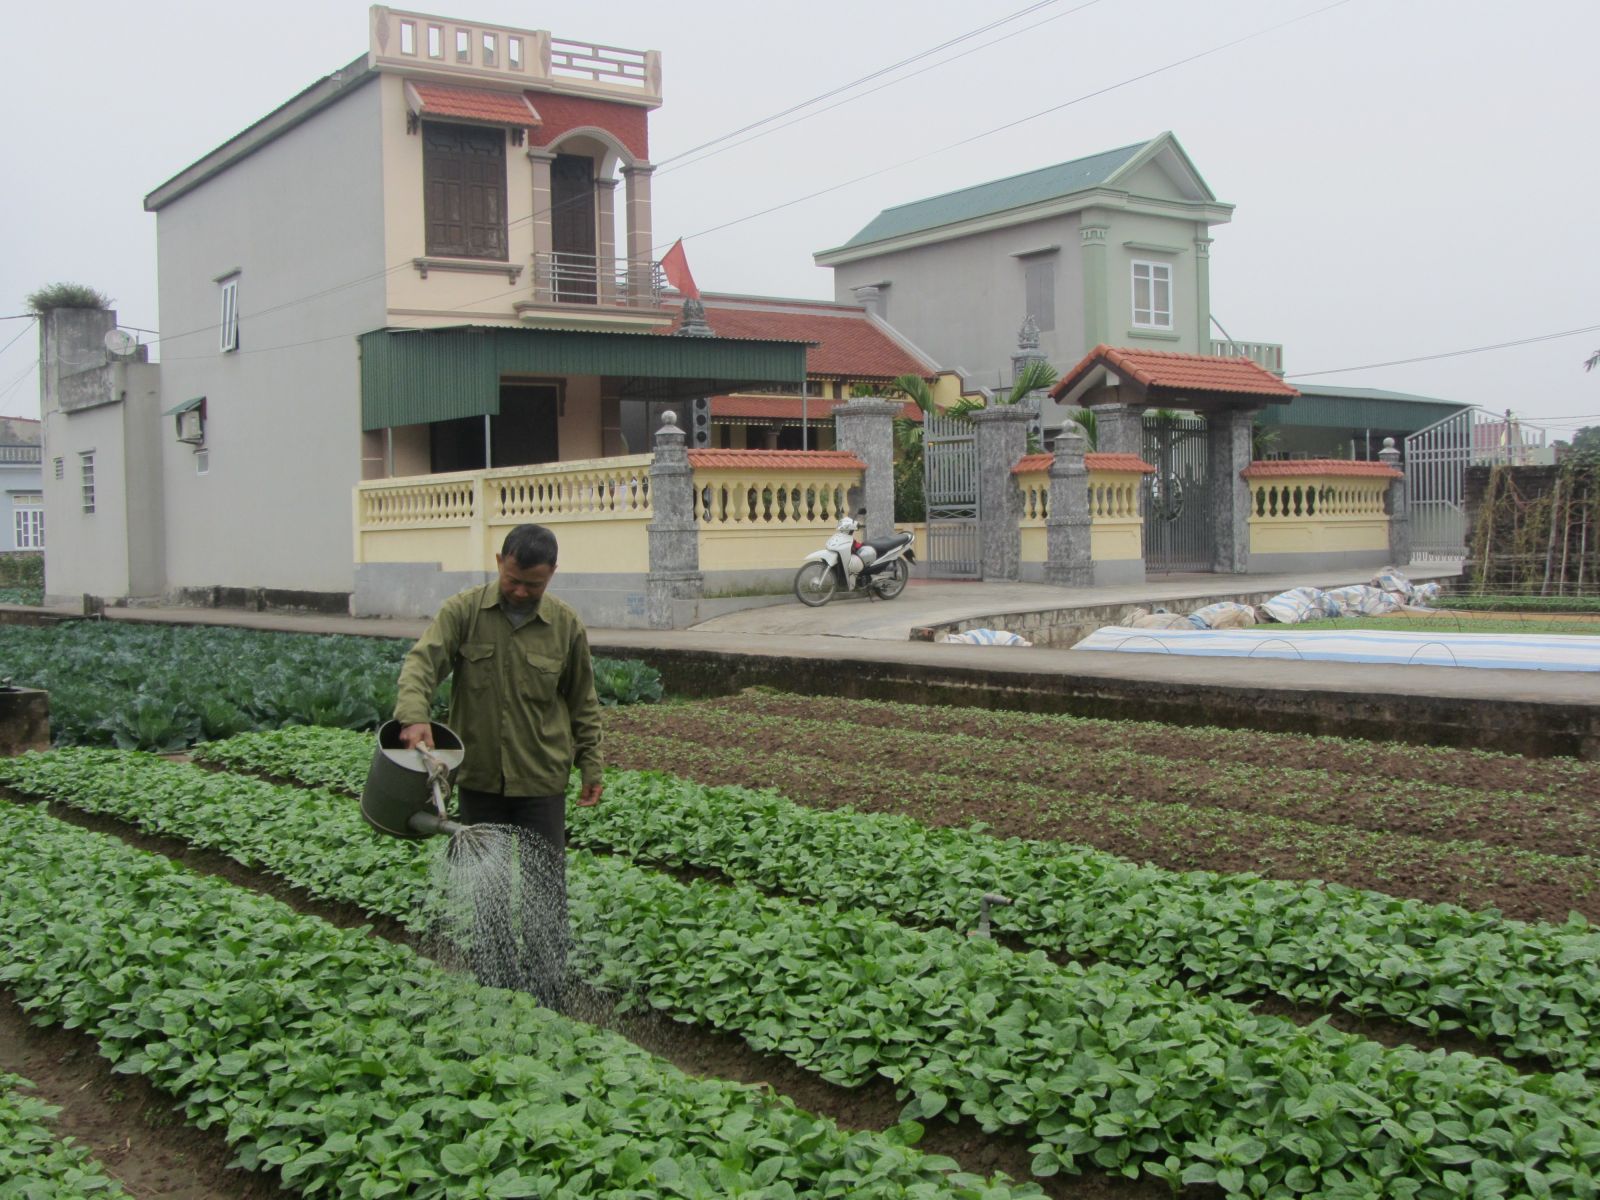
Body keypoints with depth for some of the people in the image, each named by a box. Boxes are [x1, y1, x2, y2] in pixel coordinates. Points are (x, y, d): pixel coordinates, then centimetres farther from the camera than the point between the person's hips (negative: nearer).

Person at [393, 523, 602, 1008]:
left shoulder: (565, 625, -2)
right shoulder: (463, 612, -5)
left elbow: (583, 703, 6)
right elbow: (422, 661, -17)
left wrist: (591, 767, 5)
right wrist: (415, 716, -37)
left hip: (541, 781, -1)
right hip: (479, 778, 1)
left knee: (545, 889, 2)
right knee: (486, 887, 13)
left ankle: (548, 993, 14)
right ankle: (491, 985, 27)